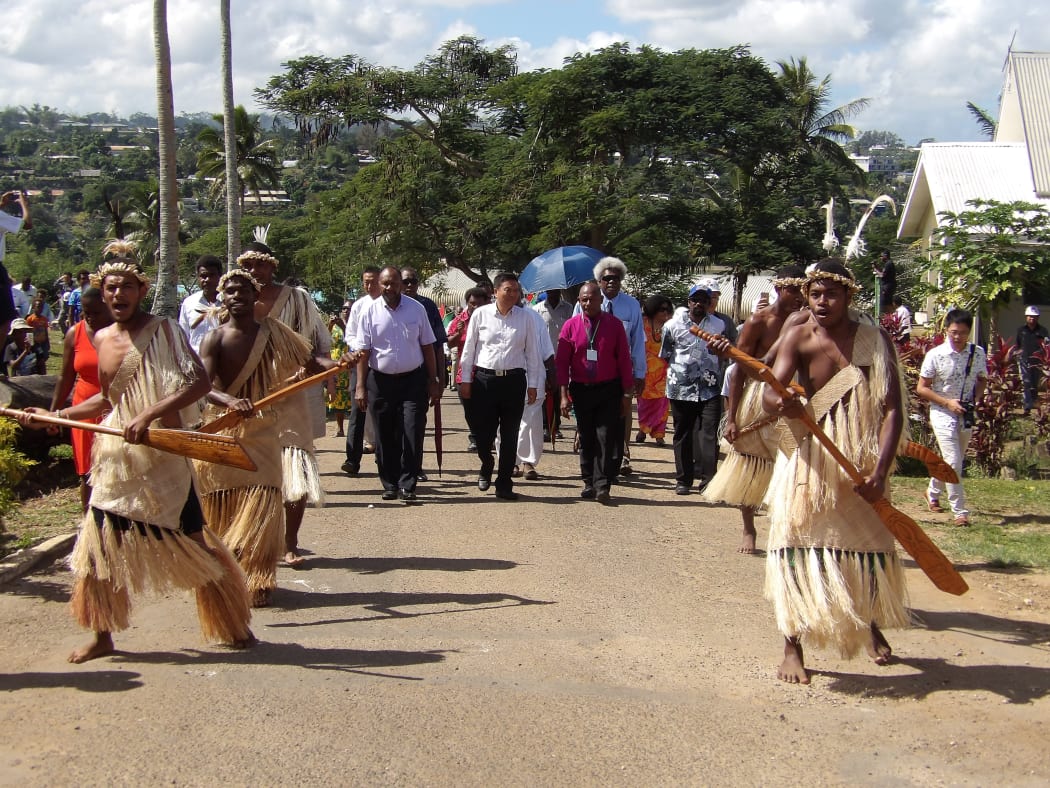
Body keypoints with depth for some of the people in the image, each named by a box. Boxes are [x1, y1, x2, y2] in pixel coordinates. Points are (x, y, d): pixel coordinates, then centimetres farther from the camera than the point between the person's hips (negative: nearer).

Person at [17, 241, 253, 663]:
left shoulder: (163, 330, -9)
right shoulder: (102, 339, 9)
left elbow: (199, 382, -20)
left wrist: (148, 414, -28)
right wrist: (53, 415, 19)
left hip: (162, 456, -6)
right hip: (116, 457, 6)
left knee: (193, 542, -1)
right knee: (99, 544, 7)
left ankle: (236, 627, 14)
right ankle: (102, 635, 23)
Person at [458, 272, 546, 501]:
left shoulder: (526, 318, 3)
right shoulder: (480, 314, 1)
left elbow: (533, 353, 6)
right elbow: (469, 349, 6)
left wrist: (532, 385, 4)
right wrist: (466, 379, 5)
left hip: (514, 380, 1)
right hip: (485, 379, -1)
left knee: (510, 435, 5)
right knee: (483, 431, 2)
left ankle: (504, 484, 15)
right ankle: (486, 468, 34)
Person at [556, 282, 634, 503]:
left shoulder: (614, 325, 0)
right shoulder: (571, 325, 1)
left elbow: (624, 360, 1)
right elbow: (561, 361, 0)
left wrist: (626, 393, -1)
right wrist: (564, 394, -6)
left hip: (609, 389, -1)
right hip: (581, 389, 2)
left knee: (605, 438, -7)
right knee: (586, 438, 9)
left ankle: (602, 486, -6)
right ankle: (588, 484, 18)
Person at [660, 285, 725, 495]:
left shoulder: (719, 326, 9)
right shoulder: (673, 325, 4)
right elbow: (665, 355, 12)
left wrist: (713, 374, 13)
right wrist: (678, 371, 9)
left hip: (709, 389, 0)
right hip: (681, 389, 0)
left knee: (711, 434, -9)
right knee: (682, 435, 7)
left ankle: (708, 479, -8)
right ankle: (683, 480, 15)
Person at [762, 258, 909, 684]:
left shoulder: (876, 341, -5)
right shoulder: (798, 338, -8)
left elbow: (892, 409, -10)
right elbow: (770, 394, -19)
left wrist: (880, 471, -20)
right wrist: (782, 403, -44)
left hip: (863, 461, 2)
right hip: (810, 457, -1)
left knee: (871, 546, 12)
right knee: (797, 546, -9)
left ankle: (873, 627, 39)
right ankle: (793, 648, 0)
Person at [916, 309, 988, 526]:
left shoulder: (978, 353, -2)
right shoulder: (935, 355, -13)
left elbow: (982, 379, 13)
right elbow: (921, 388, -8)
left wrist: (977, 398, -7)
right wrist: (947, 402, -17)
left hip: (966, 415, 5)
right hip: (943, 414, -5)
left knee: (954, 461, 18)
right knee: (953, 463, -11)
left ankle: (933, 492, 43)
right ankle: (959, 511, -4)